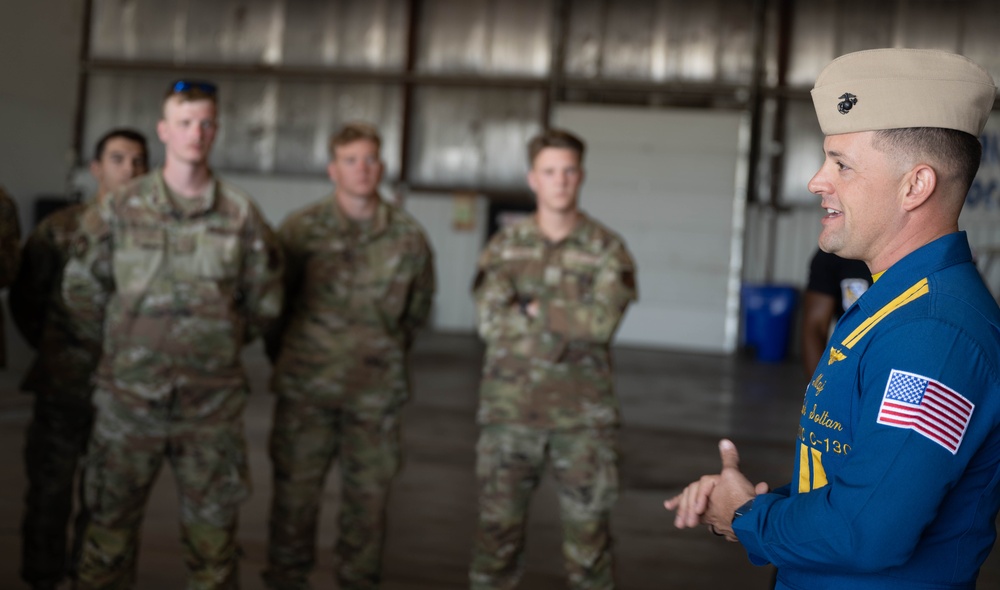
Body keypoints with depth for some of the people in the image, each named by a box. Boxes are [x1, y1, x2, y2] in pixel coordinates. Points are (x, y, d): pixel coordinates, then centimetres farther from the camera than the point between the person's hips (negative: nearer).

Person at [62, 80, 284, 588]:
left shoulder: (241, 215, 0)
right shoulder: (120, 208, -1)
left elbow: (264, 303, 11)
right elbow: (80, 289, 8)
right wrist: (122, 343, 11)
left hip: (212, 405, 1)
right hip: (128, 398, 0)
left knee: (212, 529, 9)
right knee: (111, 527, 8)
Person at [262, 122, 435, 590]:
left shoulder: (408, 236, 3)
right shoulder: (301, 229, -2)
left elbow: (418, 309, 14)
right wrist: (286, 359, 10)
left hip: (377, 392, 2)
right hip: (306, 389, -1)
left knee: (369, 496, 8)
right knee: (295, 489, 3)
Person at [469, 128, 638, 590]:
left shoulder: (607, 249, 1)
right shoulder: (504, 247, 4)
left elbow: (603, 321, -13)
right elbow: (491, 322, -9)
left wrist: (533, 307, -10)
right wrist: (569, 317, -11)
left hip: (583, 416, -1)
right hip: (510, 412, 1)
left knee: (588, 532, 5)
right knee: (497, 531, 8)